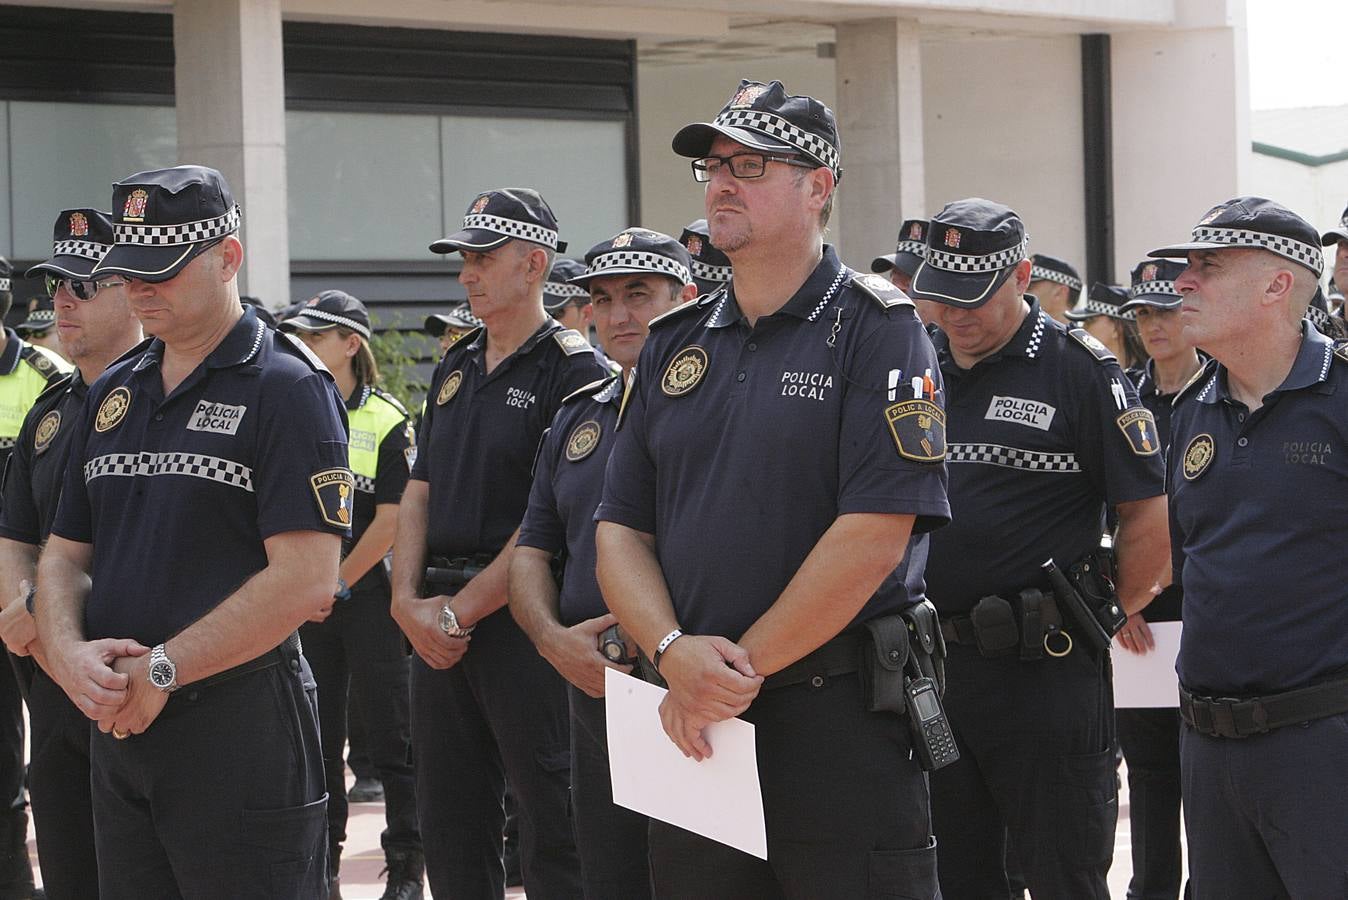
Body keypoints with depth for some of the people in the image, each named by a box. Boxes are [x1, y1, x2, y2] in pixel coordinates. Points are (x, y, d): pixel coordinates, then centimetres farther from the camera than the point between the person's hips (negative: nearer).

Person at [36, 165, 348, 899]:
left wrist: (161, 671, -16)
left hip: (241, 723, -7)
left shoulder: (287, 390, -8)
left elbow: (304, 580, -17)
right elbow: (64, 554, 16)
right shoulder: (113, 393, 14)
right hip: (118, 722, 7)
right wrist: (68, 650, -6)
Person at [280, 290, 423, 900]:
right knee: (316, 735, 9)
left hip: (368, 594, -4)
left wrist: (337, 585, -10)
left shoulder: (387, 422, -5)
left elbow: (390, 522, -9)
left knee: (390, 734, -2)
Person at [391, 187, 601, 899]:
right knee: (448, 824, 12)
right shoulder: (454, 369, 16)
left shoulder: (573, 370, -8)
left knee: (550, 831, -5)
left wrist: (460, 609, -15)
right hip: (437, 622, 8)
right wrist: (409, 601, -1)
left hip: (520, 619, -8)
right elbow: (419, 494, 14)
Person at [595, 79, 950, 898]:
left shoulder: (876, 329, -5)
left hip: (840, 715, -6)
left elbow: (876, 533, -15)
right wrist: (673, 650, -10)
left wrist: (741, 668, -13)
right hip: (695, 723, 6)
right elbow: (621, 530, 10)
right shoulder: (676, 344, 13)